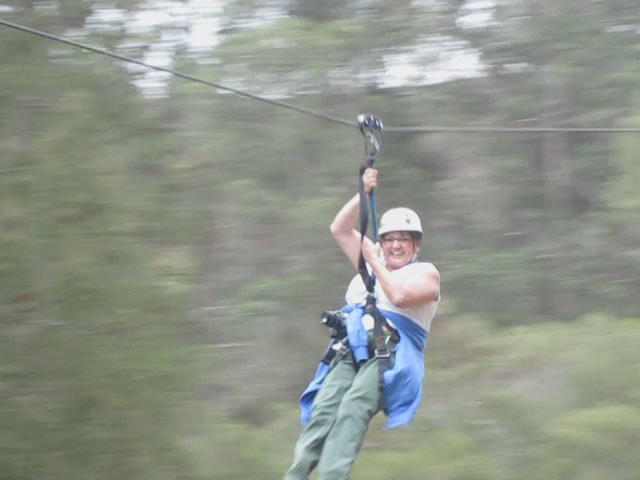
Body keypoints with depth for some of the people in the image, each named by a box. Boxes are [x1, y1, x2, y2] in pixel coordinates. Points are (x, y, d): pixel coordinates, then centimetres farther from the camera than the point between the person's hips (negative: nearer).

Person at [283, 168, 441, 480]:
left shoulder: (426, 273, 12)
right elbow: (339, 229, 25)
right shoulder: (372, 262, 29)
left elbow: (400, 295, -8)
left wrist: (373, 261, 2)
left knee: (353, 410, -32)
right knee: (322, 411, -23)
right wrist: (364, 194, 16)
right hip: (350, 353, 5)